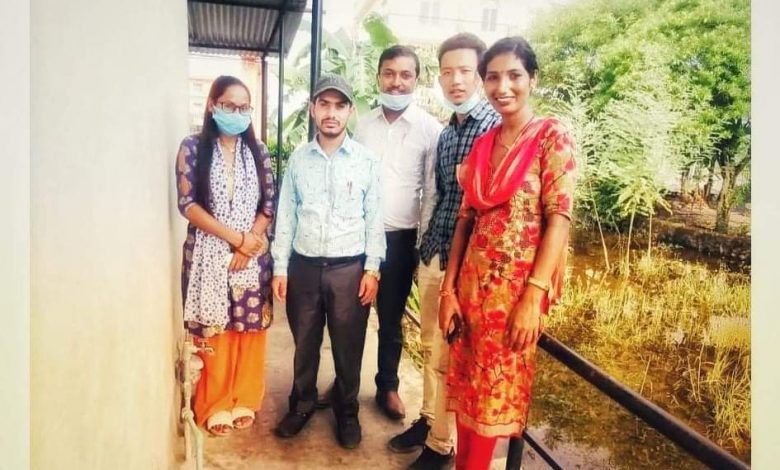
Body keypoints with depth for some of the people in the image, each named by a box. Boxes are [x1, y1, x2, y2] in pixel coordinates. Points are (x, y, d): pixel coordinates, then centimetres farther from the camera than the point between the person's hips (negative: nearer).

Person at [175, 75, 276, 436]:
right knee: (213, 331, 6)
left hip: (252, 255, 2)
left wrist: (249, 244, -11)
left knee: (248, 329, 9)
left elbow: (269, 205, 4)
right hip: (209, 254, -2)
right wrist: (236, 237, -15)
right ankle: (215, 406, 22)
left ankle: (243, 400, 26)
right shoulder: (193, 147, -2)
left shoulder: (257, 151, 6)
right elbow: (188, 204, -9)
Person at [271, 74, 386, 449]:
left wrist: (372, 269, -6)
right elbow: (286, 216, 6)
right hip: (304, 266, 2)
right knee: (305, 343, 15)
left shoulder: (367, 161, -1)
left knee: (348, 347, 10)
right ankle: (302, 404, 37)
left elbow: (374, 219, -1)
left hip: (349, 267, -2)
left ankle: (346, 411, 31)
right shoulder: (298, 159, 4)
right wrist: (280, 267, 3)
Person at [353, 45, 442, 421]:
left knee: (391, 318, 11)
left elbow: (432, 191, -4)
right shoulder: (363, 124, 6)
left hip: (400, 237, -2)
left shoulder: (429, 128, -5)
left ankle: (388, 386, 30)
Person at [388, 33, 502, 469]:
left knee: (448, 357, 6)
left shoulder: (497, 128, -12)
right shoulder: (446, 132, 12)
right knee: (431, 348, 18)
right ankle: (429, 419, 37)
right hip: (432, 254, 7)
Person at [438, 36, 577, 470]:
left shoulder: (553, 137, -7)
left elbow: (559, 218, -13)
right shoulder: (483, 144, 9)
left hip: (517, 288, -5)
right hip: (473, 284, 5)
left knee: (495, 394, 10)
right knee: (465, 386, 15)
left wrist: (533, 297, -19)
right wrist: (449, 289, 2)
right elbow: (466, 218, 7)